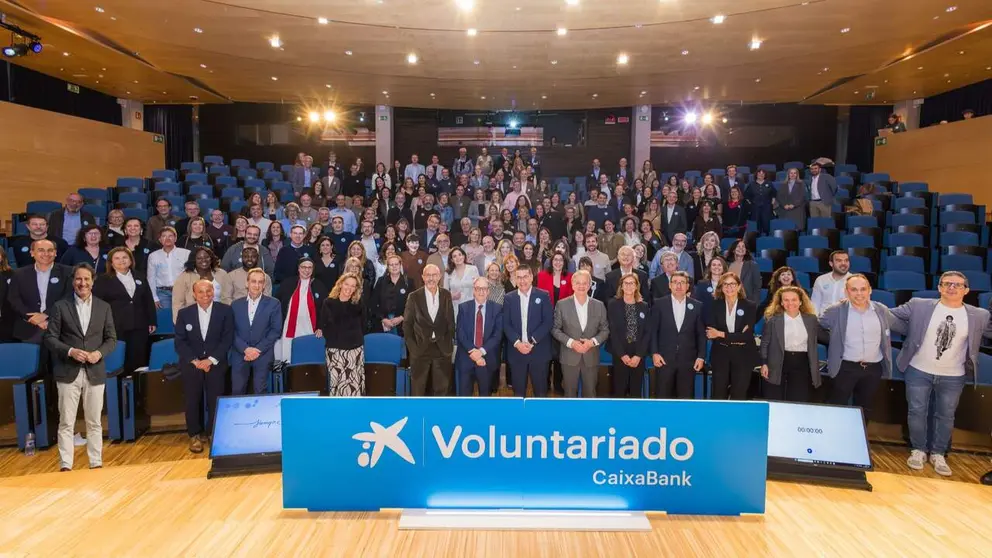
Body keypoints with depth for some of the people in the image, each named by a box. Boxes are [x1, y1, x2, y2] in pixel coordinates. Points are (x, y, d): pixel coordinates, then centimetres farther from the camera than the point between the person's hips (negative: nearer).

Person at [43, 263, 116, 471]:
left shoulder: (104, 307, 7)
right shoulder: (60, 306, 1)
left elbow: (112, 339, 6)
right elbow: (50, 337, -1)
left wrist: (99, 353, -13)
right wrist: (70, 351, -17)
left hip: (95, 372, 2)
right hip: (68, 372, -1)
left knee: (94, 422, 8)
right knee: (66, 422, 2)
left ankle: (96, 464, 15)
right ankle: (65, 465, 9)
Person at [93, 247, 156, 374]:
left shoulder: (140, 278, 17)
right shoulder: (103, 280, 6)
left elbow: (149, 301, 17)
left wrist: (152, 322, 11)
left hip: (139, 327, 3)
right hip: (115, 328, -3)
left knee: (138, 361, 2)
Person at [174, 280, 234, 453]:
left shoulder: (225, 311, -1)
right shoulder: (184, 313, 3)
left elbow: (228, 339, -5)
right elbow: (180, 342, 1)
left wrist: (211, 360, -13)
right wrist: (195, 361, -11)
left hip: (216, 363, -1)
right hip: (191, 363, 1)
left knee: (216, 400, -3)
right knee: (192, 400, -1)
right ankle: (195, 435, 13)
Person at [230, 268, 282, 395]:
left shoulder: (273, 304, 3)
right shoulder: (236, 304, 9)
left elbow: (276, 330, -2)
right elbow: (232, 331, 5)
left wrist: (258, 349, -10)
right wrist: (245, 349, -10)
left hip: (263, 355, -2)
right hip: (240, 355, 2)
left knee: (260, 391, -2)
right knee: (237, 391, 2)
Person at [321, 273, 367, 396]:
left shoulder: (359, 304, 5)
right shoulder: (329, 303, 2)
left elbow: (362, 326, 10)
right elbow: (324, 326, 6)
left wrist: (355, 339, 4)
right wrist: (333, 340, 2)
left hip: (355, 349, 1)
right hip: (335, 350, -1)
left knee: (355, 384, -1)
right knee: (337, 383, -2)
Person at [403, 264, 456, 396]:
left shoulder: (446, 295, 1)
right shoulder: (414, 296, -5)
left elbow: (450, 321, 8)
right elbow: (407, 324, -1)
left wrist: (449, 343, 2)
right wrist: (412, 347, -6)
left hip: (442, 349, 2)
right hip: (420, 349, -2)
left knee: (441, 388, 13)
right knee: (417, 389, 10)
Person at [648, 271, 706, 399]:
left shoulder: (697, 306, 6)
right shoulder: (659, 304, 1)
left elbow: (701, 334, 7)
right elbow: (652, 331, 1)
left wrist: (701, 356, 1)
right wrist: (654, 353, -8)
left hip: (688, 360, 2)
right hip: (664, 358, -1)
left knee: (686, 397, 7)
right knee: (662, 396, 2)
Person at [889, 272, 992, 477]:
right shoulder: (918, 306, -8)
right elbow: (891, 316, -1)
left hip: (953, 377, 1)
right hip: (918, 372, -1)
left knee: (946, 416, 13)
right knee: (917, 412, 8)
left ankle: (938, 454, 30)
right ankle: (918, 450, 26)